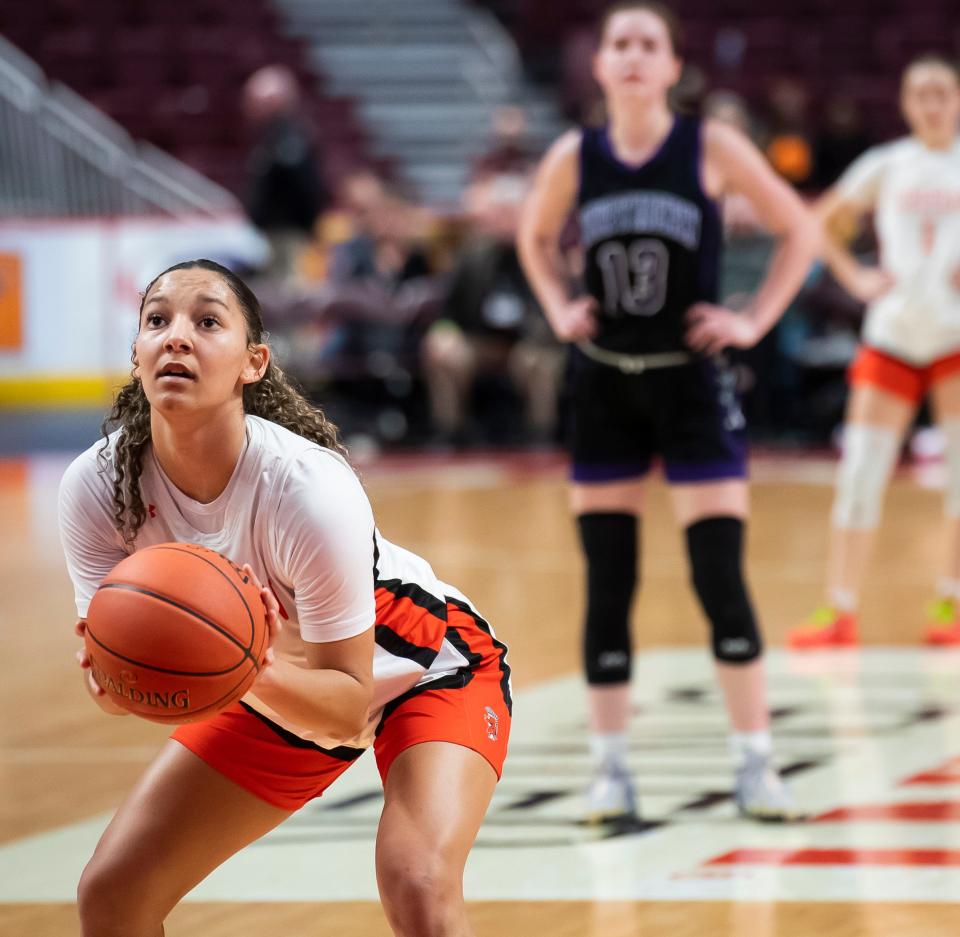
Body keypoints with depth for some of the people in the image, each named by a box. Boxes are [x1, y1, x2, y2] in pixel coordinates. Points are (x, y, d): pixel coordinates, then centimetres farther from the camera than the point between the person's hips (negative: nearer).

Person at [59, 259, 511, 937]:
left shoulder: (311, 488, -35)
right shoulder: (97, 486, -23)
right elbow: (116, 694, -19)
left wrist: (255, 669, -47)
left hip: (427, 670, -5)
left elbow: (347, 710, -28)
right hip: (276, 689, 5)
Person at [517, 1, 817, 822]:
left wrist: (755, 321, -6)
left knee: (719, 576, -7)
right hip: (604, 384, 2)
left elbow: (800, 231, 0)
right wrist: (559, 310, 4)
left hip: (692, 382, -2)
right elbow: (537, 239, 19)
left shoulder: (711, 149, -8)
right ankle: (610, 767, 10)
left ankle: (756, 762, 2)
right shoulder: (573, 159, -1)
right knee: (607, 582, 3)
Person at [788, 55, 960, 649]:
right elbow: (825, 223, 18)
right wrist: (855, 277, 3)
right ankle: (841, 612, 2)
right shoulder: (887, 166, 8)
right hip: (893, 330, 2)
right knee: (861, 473, -2)